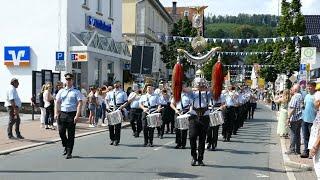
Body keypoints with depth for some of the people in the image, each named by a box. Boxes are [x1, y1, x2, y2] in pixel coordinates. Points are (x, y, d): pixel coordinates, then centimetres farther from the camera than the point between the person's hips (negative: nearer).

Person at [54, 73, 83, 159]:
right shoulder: (61, 91, 12)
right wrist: (56, 113, -3)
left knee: (71, 134, 1)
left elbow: (80, 104, -6)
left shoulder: (76, 92, 1)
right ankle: (66, 146, 28)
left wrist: (77, 115, -16)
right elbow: (57, 102, 11)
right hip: (62, 113, 3)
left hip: (72, 114, -3)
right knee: (61, 132, 2)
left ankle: (69, 153, 10)